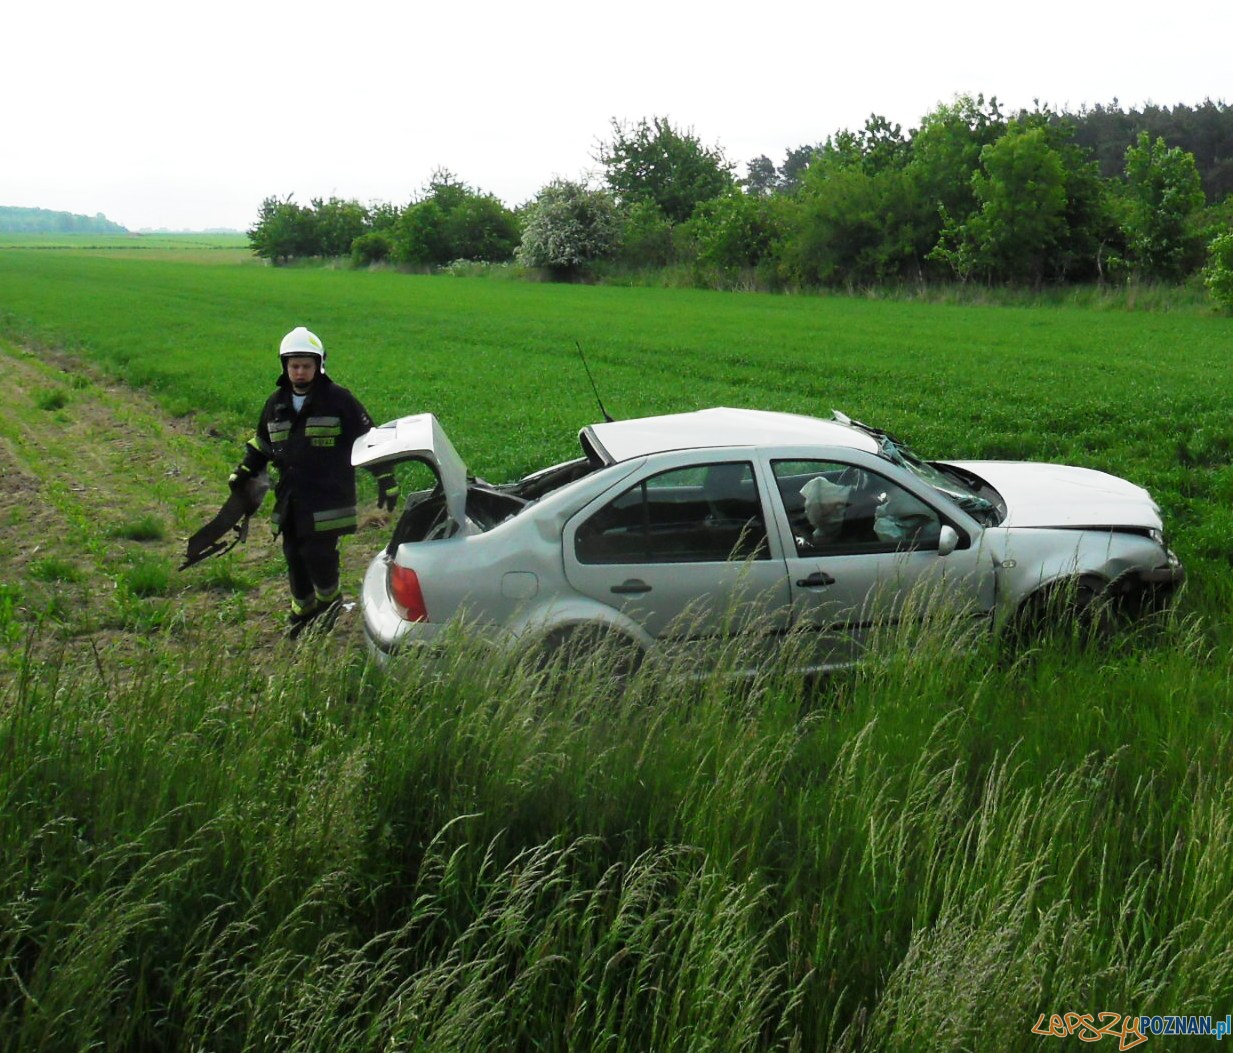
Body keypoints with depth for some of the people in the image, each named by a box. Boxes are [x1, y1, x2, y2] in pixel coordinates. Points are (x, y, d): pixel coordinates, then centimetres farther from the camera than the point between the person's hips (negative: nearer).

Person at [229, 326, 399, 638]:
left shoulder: (338, 399, -6)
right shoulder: (277, 403, 10)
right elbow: (261, 442, 25)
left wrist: (386, 479, -8)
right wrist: (242, 474, 20)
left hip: (327, 498, -6)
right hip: (290, 499, 6)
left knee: (318, 553, -11)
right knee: (294, 556, 9)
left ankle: (330, 600, 16)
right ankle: (302, 612, 25)